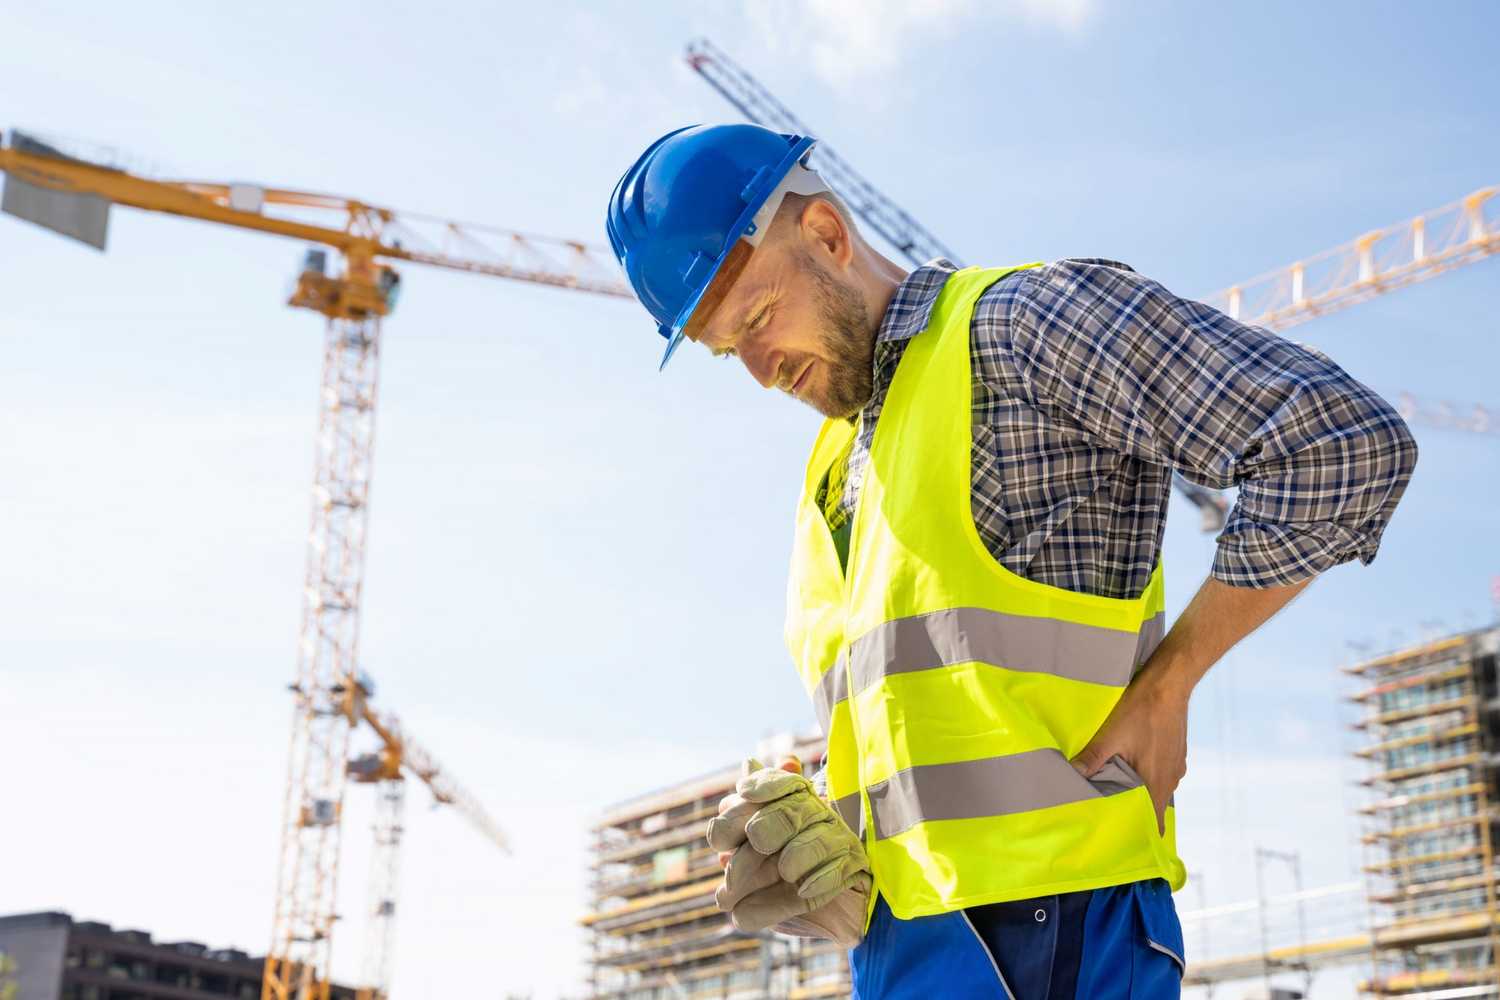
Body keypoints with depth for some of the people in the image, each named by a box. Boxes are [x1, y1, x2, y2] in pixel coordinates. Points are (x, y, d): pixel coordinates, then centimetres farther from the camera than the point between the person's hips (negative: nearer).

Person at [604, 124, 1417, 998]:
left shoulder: (1023, 322, -4)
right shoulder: (835, 476, 23)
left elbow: (1348, 443, -14)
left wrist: (1164, 686, -10)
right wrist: (813, 823, 4)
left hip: (1041, 924, -9)